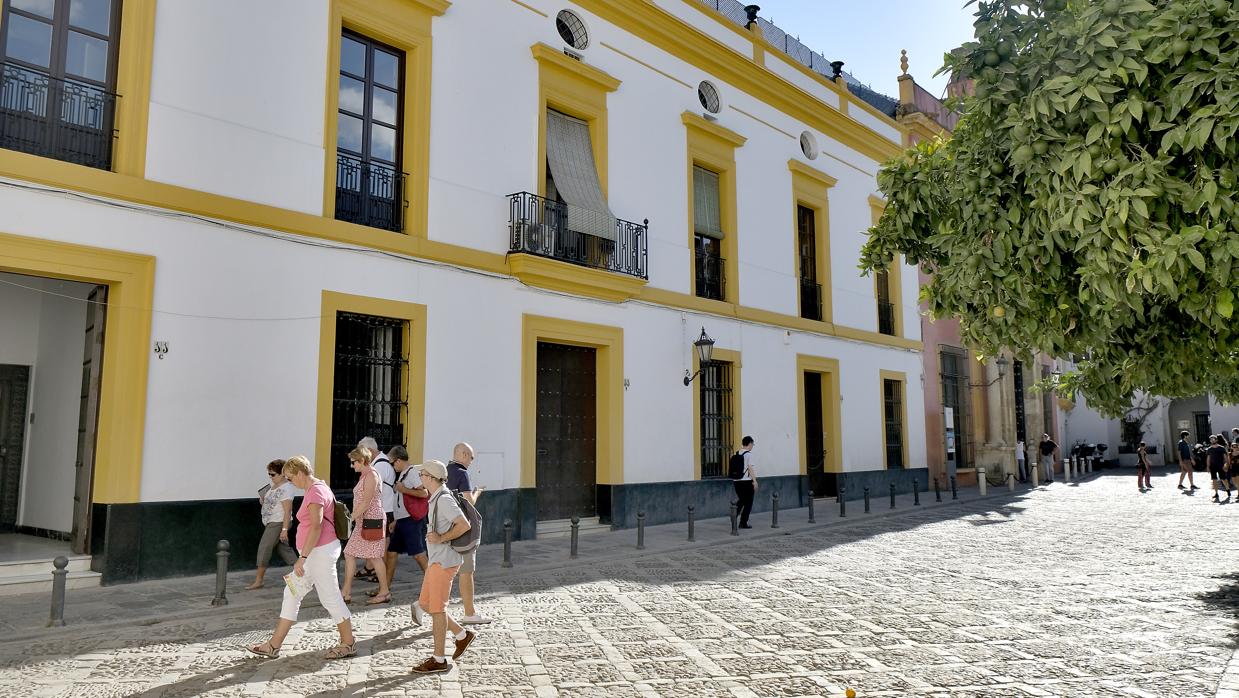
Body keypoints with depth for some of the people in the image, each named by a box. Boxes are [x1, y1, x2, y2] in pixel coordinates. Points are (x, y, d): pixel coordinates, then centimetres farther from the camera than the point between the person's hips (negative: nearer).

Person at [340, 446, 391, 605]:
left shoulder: (371, 475, -15)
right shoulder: (365, 475, 16)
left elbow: (366, 503, -20)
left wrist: (351, 518, -18)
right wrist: (353, 517, 15)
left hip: (372, 520, -10)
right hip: (363, 521, 10)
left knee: (375, 556, -3)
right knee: (349, 554, 8)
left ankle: (385, 592, 6)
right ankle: (346, 592, 12)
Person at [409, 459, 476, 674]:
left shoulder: (444, 499, -18)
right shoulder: (436, 499, 13)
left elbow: (464, 525, -27)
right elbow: (451, 524, 26)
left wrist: (441, 538, -19)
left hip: (444, 561, -10)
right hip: (436, 560, 10)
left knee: (437, 609, -2)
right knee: (425, 604, 14)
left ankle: (439, 660, 9)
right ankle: (462, 635, 23)